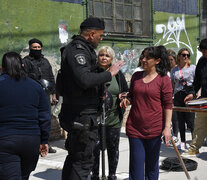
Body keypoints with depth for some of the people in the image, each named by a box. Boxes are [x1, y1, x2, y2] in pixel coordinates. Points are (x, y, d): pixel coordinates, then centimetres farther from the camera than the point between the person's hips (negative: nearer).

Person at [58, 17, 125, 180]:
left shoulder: (83, 49, 18)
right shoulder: (77, 51, -16)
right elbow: (84, 80, -30)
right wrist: (110, 73, -19)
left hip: (81, 114, 11)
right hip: (83, 115, -11)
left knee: (74, 156, 19)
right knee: (84, 160, -5)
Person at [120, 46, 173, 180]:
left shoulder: (163, 79, -3)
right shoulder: (136, 76, 9)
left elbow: (168, 105, -4)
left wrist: (167, 127, -10)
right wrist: (127, 101, -1)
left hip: (154, 129, -3)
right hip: (135, 128, 3)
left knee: (152, 165, 11)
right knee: (136, 166, 5)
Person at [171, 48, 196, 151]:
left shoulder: (193, 68, 3)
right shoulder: (174, 70, 11)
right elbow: (172, 84, 17)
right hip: (178, 96, 3)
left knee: (190, 120, -7)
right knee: (180, 120, 9)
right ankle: (183, 142, 19)